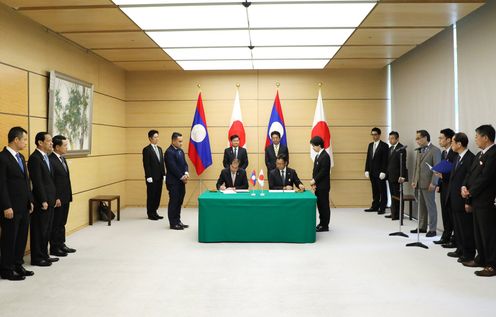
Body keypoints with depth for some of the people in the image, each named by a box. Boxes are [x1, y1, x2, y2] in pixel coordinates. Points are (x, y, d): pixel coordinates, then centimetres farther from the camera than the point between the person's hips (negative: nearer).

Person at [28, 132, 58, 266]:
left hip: (49, 200, 9)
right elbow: (37, 182, -19)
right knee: (39, 230, 1)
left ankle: (44, 255, 25)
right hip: (41, 202, -9)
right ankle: (37, 258, 11)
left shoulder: (46, 157, 13)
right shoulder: (35, 158, -15)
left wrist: (53, 198, 12)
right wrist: (43, 201, -19)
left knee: (47, 230, 15)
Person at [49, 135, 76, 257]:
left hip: (65, 198, 9)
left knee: (62, 223, 17)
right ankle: (54, 248, 13)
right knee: (55, 224, 3)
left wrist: (69, 196, 14)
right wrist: (55, 198, -20)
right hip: (57, 199, -9)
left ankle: (61, 244, 27)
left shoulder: (62, 158, 12)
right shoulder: (50, 160, -17)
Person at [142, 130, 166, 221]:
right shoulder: (146, 149, -8)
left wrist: (164, 175, 10)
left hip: (159, 177, 7)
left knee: (158, 195, 9)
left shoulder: (159, 149, 14)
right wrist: (149, 177, -16)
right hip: (152, 178, -7)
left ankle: (154, 212, 18)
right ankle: (150, 214, 11)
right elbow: (146, 165, -12)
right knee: (151, 195, 1)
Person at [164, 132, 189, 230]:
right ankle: (173, 223, 6)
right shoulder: (169, 152, -14)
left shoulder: (180, 151, 13)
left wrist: (186, 173, -6)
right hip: (173, 182, -8)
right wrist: (182, 177, -14)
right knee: (174, 202, -1)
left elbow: (184, 163, 12)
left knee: (179, 202, 12)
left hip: (181, 181, 8)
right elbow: (173, 167, -19)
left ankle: (178, 221, 20)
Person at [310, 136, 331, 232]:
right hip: (318, 185, 8)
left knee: (324, 205, -1)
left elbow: (323, 172, -20)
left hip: (323, 186, -8)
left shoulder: (325, 156, -15)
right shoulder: (318, 156, 13)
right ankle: (322, 223, 22)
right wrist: (314, 182, 1)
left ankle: (325, 225, 6)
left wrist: (314, 181, -13)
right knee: (320, 205, 13)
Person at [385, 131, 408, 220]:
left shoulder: (401, 149, -12)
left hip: (397, 177, -8)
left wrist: (402, 176, -21)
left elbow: (402, 163, -17)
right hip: (390, 176, 8)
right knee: (393, 195, 11)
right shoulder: (390, 148, 15)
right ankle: (393, 213, 17)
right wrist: (387, 173, 11)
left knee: (397, 195, -2)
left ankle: (398, 214, 5)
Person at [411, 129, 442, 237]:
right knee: (421, 206, 13)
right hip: (418, 183, 7)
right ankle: (422, 227, 22)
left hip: (428, 184, -7)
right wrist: (414, 181, 11)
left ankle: (432, 229, 7)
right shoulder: (419, 150, 15)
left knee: (430, 206, 1)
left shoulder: (435, 150, -8)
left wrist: (433, 183, -17)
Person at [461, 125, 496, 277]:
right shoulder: (480, 155, 15)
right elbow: (471, 173, 15)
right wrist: (464, 187, -2)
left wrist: (470, 192, -11)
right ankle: (481, 259, 28)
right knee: (478, 231, 17)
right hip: (476, 201, 9)